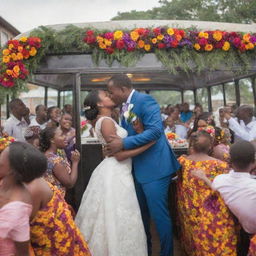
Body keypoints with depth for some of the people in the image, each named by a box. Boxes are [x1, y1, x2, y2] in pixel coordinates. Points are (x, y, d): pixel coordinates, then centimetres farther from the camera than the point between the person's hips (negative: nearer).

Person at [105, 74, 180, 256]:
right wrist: (115, 142, 2)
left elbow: (155, 130, -27)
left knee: (158, 214, 0)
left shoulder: (145, 100, -15)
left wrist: (124, 144, -26)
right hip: (138, 167, 10)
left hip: (154, 166, -10)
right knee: (142, 212, 21)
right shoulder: (126, 107, 12)